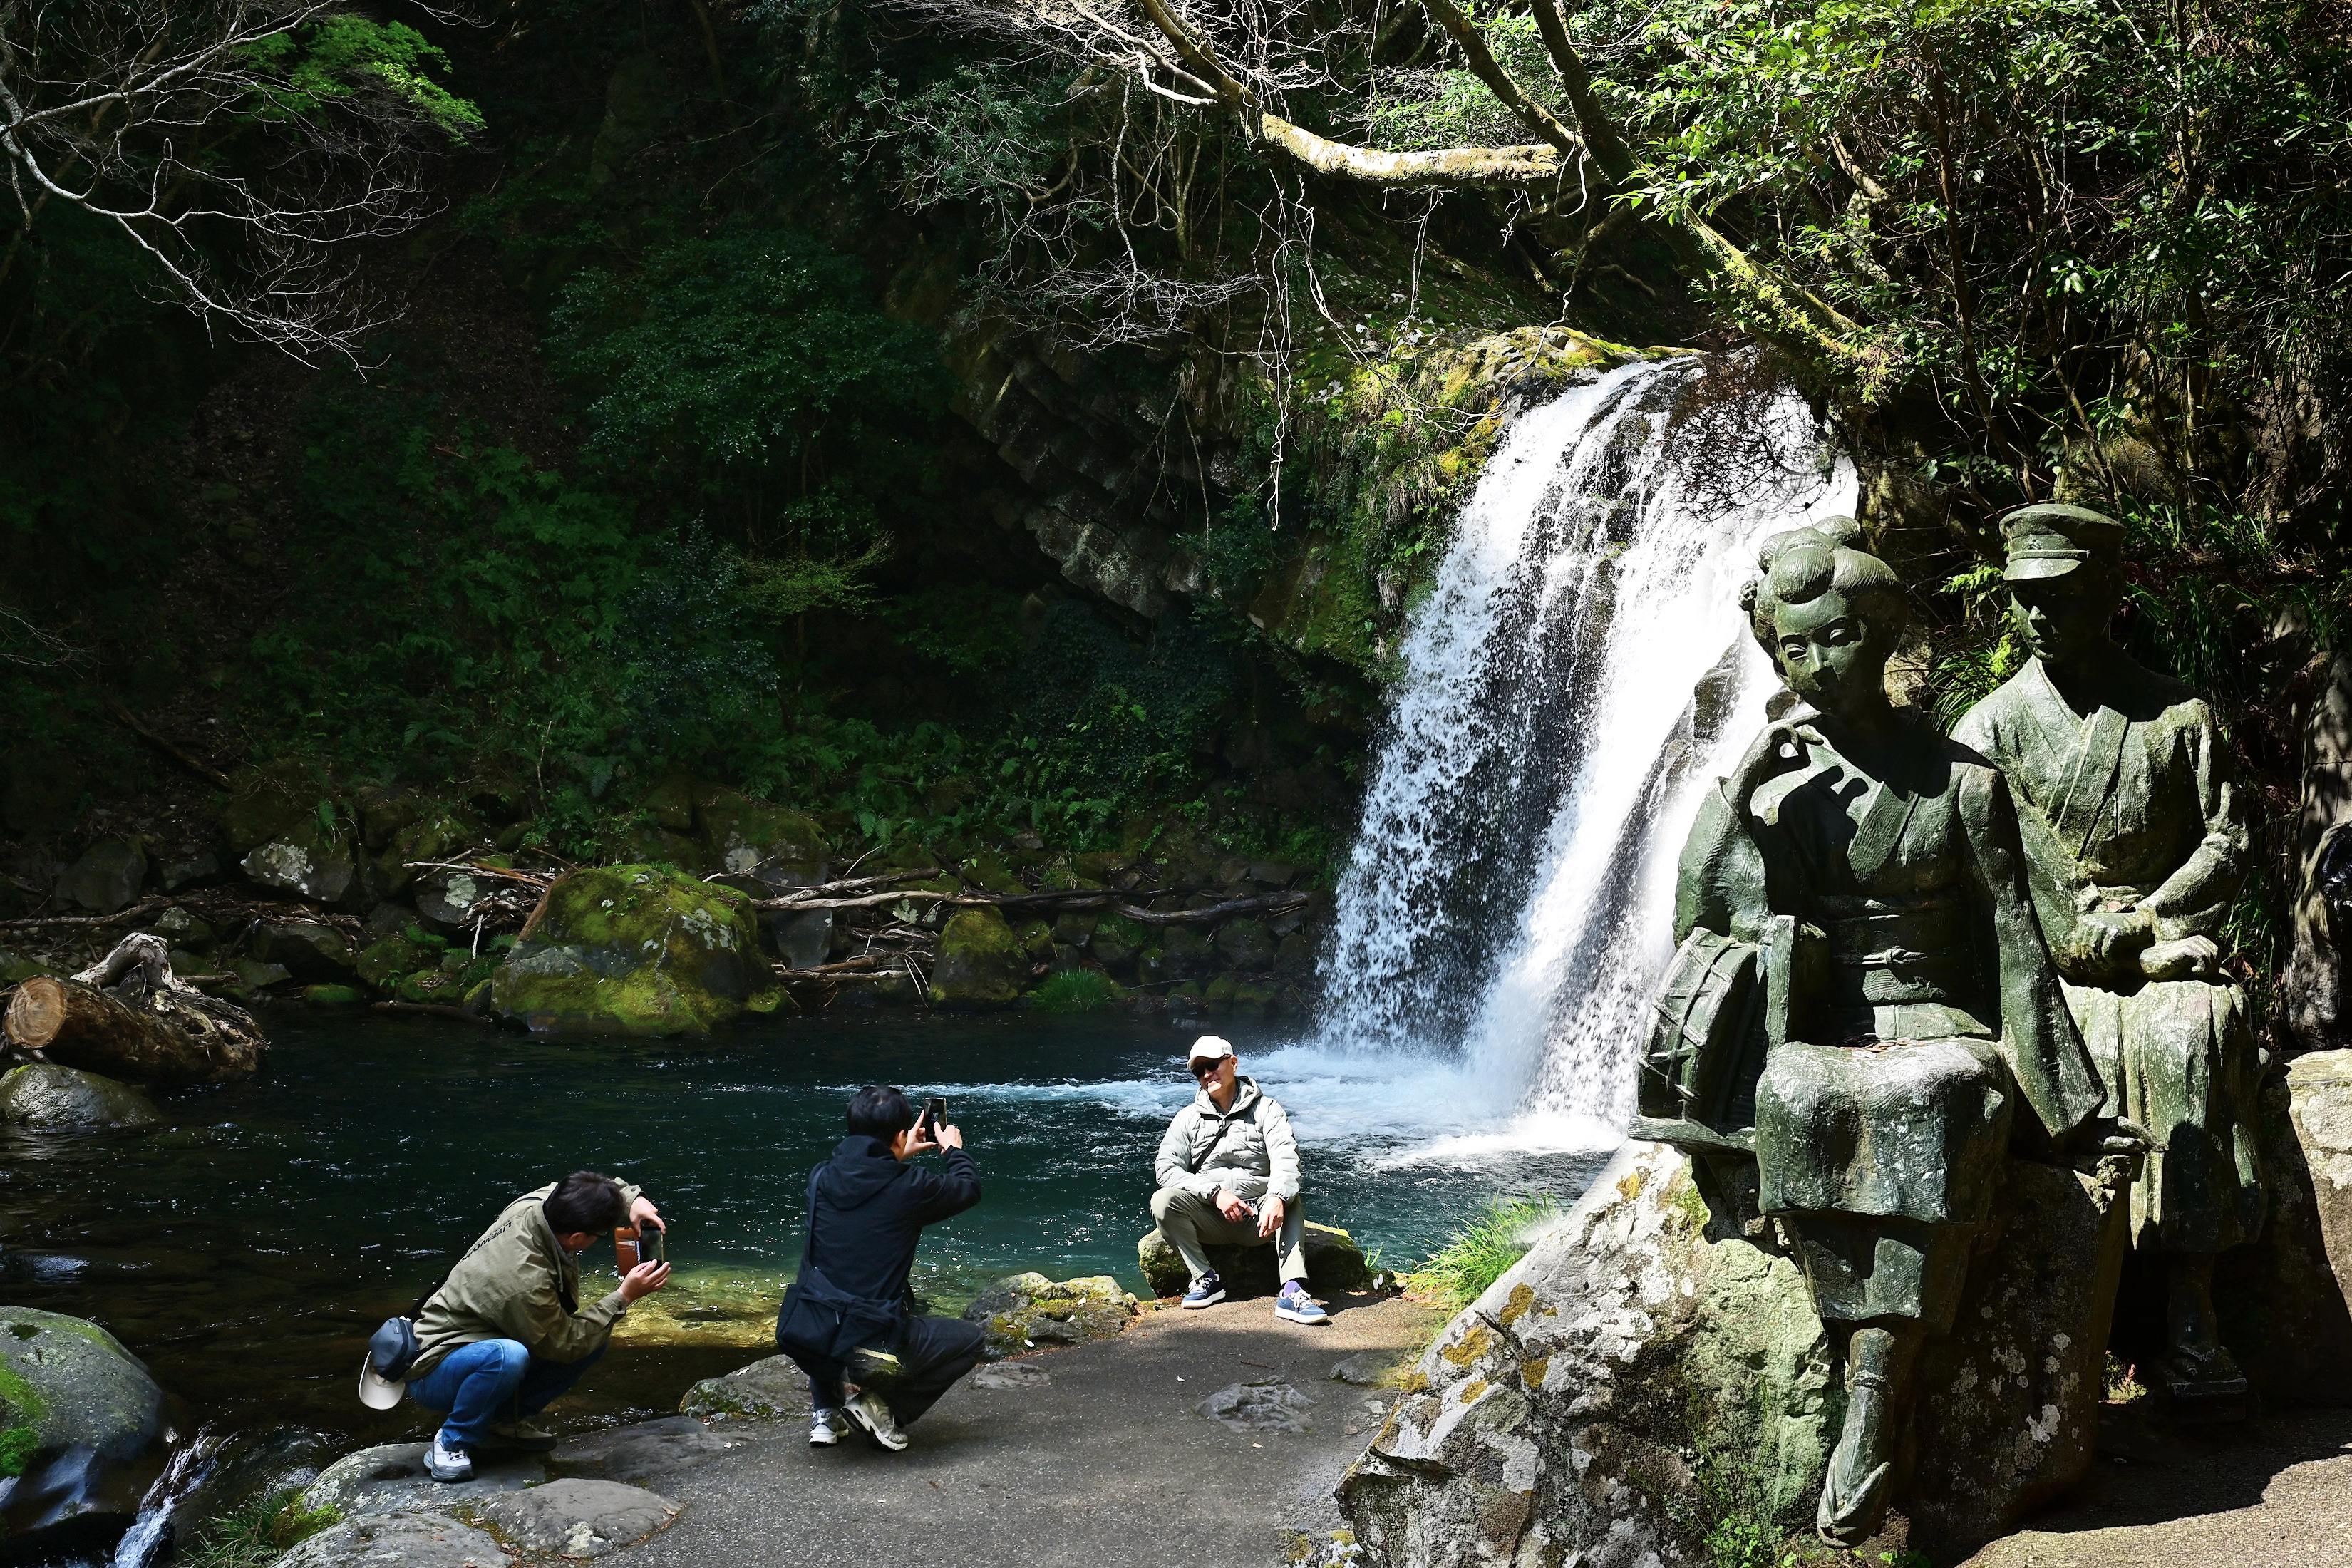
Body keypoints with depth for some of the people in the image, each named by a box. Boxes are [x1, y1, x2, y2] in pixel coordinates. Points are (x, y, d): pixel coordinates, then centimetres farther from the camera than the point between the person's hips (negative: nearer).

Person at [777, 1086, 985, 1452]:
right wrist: (954, 1149, 28)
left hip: (802, 1340, 5)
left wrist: (900, 1157, 37)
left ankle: (825, 1413, 26)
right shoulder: (910, 1187, -11)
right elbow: (969, 1189, 10)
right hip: (874, 1348, -4)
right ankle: (883, 1402, 7)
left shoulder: (822, 1178, 2)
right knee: (971, 1339, 18)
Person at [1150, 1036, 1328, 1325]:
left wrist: (1276, 1198, -35)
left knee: (1290, 1198, -32)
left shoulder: (1265, 1109, 4)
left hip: (1259, 1217, -1)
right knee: (1162, 1200, -25)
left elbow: (1285, 1157, -13)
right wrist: (1215, 1192, -18)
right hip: (1210, 1219, 1)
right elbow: (1166, 1168, -3)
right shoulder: (1188, 1118, 10)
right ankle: (1206, 1280, -17)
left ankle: (1292, 1293, -41)